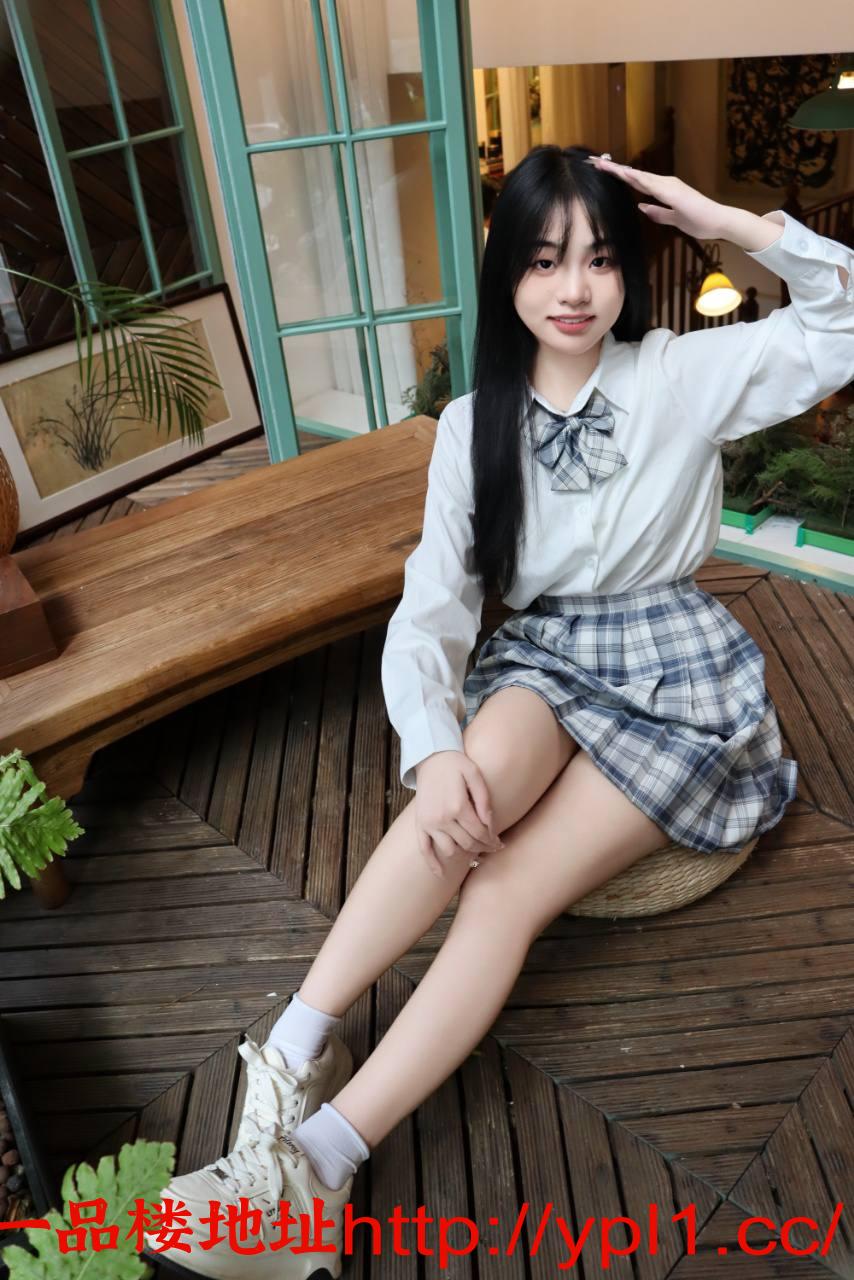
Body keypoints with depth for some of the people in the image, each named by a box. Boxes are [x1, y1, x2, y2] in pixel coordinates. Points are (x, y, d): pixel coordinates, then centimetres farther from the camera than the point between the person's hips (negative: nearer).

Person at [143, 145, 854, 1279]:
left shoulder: (684, 375, -1)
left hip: (676, 674, -2)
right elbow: (431, 607, -8)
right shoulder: (476, 424, 1)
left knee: (507, 889, -24)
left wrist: (730, 223, -12)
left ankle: (316, 1162, -25)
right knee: (484, 774, -36)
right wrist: (437, 751, -26)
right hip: (544, 656, 2)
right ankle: (296, 1052, -32)